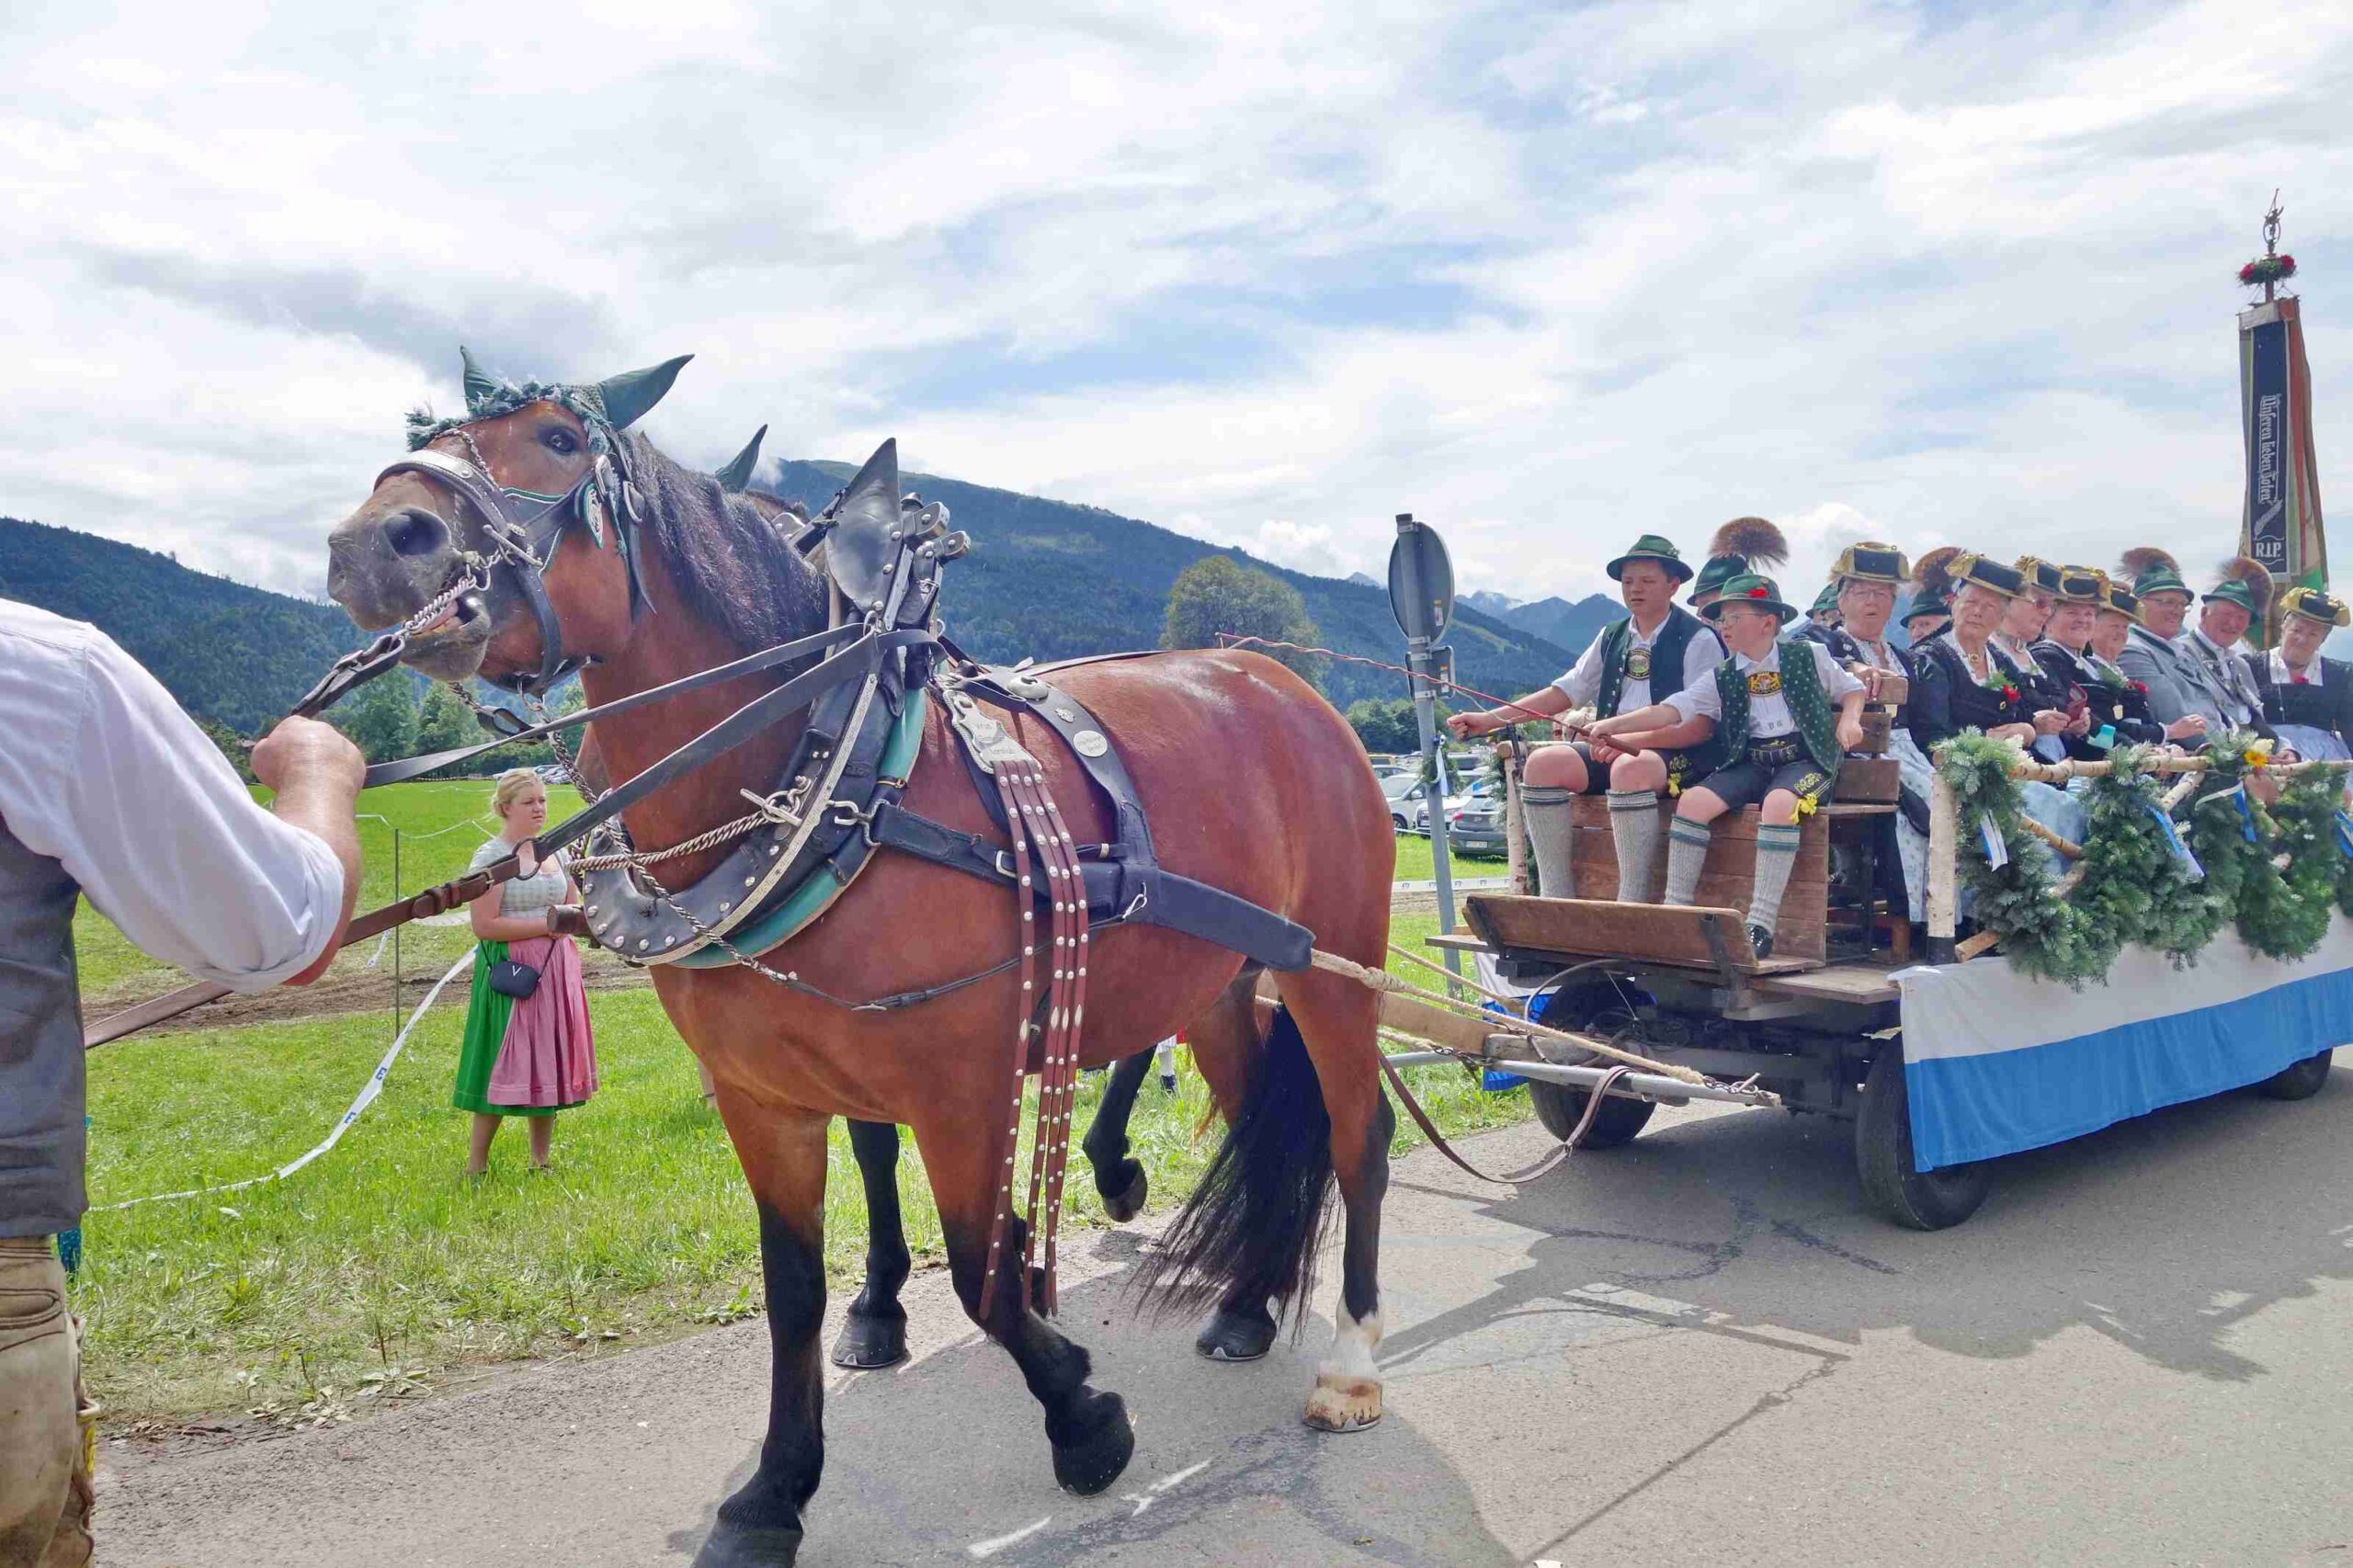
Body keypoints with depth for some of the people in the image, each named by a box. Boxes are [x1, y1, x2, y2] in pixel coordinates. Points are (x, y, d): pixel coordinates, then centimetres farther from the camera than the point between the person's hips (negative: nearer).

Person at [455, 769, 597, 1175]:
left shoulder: (554, 852, 12)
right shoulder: (491, 856, -8)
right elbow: (484, 925, -16)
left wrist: (572, 917, 0)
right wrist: (545, 924, -16)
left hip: (557, 972, 6)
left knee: (549, 1066, 9)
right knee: (506, 1067, -5)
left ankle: (540, 1161, 19)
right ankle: (475, 1165, 7)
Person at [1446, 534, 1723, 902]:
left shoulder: (1698, 640, -1)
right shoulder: (1611, 637, 19)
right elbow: (1567, 690, 17)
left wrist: (1630, 741, -25)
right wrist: (1490, 719, 6)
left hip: (1673, 753, -6)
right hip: (1610, 750, 7)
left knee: (1630, 769, -38)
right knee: (1543, 762, -18)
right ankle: (1556, 901, -18)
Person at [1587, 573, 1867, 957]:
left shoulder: (1810, 656, 8)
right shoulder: (1722, 678, 11)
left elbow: (1852, 688, 22)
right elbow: (1672, 709, 0)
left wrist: (1849, 720, -1)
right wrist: (1613, 725, -12)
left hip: (1803, 759, -3)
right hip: (1749, 762, 3)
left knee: (1779, 803, -36)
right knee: (1693, 801, -23)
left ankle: (1761, 925, -35)